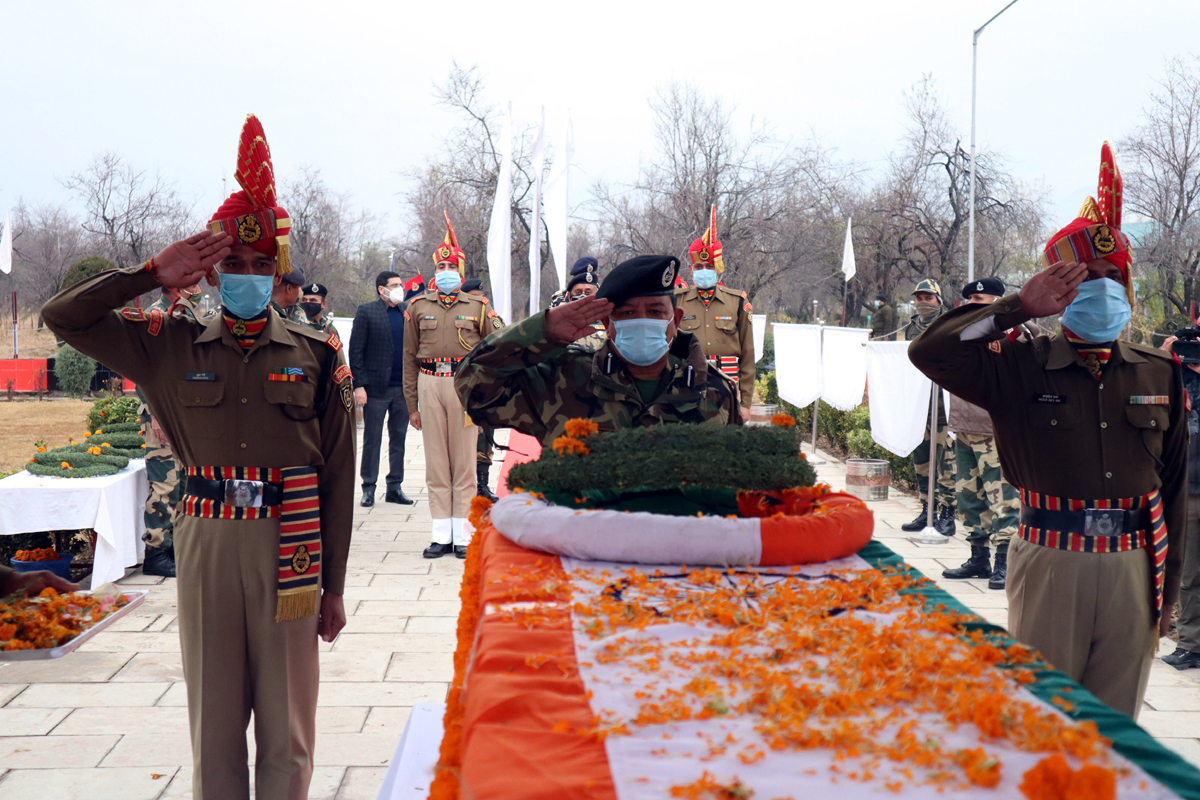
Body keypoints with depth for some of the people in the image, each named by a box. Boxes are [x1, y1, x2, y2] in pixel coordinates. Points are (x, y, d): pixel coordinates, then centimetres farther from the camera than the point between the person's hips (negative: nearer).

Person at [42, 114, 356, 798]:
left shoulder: (317, 354, 1)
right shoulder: (172, 347, 6)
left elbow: (338, 475, 2)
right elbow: (62, 318, 4)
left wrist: (334, 585, 1)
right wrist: (153, 275, -5)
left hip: (291, 543, -1)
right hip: (207, 540, 1)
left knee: (287, 728, 8)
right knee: (214, 723, 10)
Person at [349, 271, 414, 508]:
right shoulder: (366, 311, -2)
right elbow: (355, 350, -4)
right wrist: (359, 385, -11)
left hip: (404, 387, 4)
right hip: (376, 387, -4)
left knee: (399, 438, 10)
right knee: (372, 439, 3)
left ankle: (395, 486, 18)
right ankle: (369, 488, 13)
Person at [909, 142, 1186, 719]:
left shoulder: (1160, 376, 7)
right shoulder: (1022, 369, -2)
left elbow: (1174, 486, 11)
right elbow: (929, 351, -15)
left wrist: (1168, 587, 10)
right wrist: (1019, 307, -16)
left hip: (1134, 568, 3)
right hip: (1051, 567, -3)